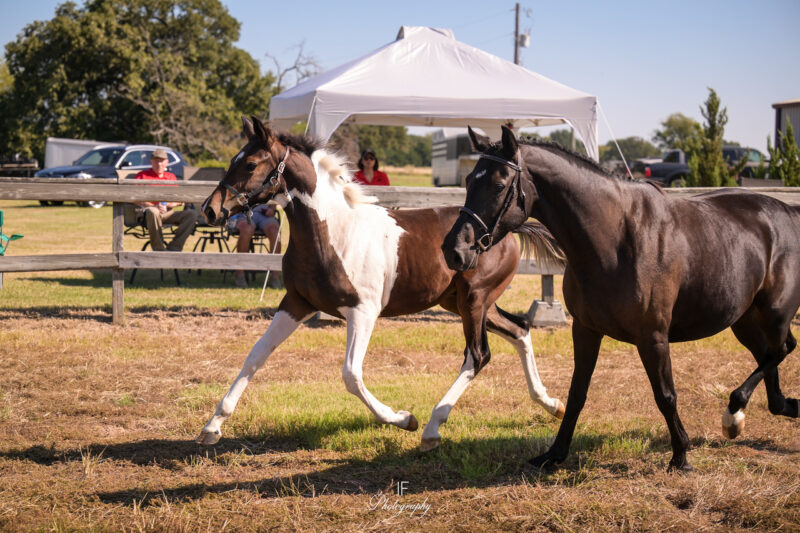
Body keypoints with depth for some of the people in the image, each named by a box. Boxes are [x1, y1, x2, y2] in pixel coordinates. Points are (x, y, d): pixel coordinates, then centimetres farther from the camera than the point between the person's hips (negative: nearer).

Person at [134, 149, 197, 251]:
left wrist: (170, 204, -5)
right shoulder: (142, 176, 13)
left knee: (192, 214, -21)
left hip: (168, 213, 4)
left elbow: (180, 201, 20)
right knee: (153, 212, -42)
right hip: (146, 211, -4)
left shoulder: (171, 177, 25)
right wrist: (154, 206, -16)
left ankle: (173, 248, -27)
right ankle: (159, 250, -33)